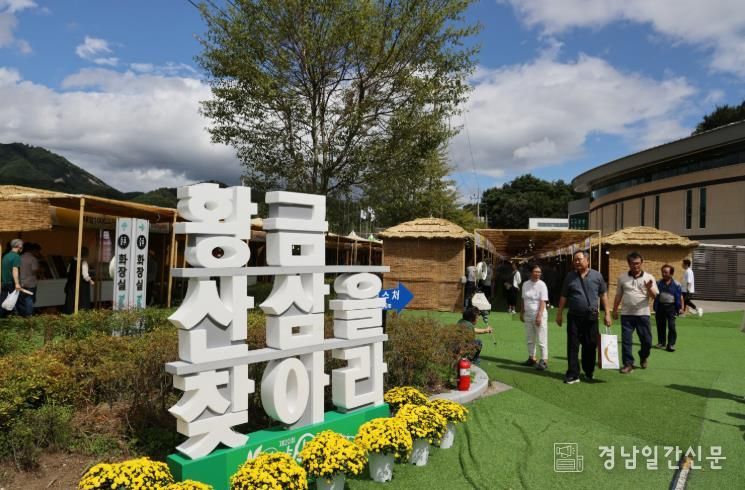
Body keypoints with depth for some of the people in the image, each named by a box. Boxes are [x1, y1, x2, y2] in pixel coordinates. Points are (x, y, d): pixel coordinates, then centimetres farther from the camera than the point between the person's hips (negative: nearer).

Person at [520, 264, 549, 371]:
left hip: (539, 315, -6)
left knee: (541, 339, -4)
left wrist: (539, 316, -20)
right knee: (529, 338, 14)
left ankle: (544, 360, 2)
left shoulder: (541, 285, -10)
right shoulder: (525, 284, 6)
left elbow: (543, 302, -14)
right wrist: (521, 313, 13)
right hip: (528, 315, 6)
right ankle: (531, 358, 25)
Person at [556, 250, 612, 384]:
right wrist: (559, 313, 6)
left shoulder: (597, 275, 2)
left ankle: (589, 372, 24)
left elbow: (603, 295, 5)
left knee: (590, 346, 8)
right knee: (572, 346, -1)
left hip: (591, 317, 0)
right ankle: (573, 374, 3)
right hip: (574, 316, 0)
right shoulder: (570, 277, 4)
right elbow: (563, 296, 9)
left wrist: (607, 314, -1)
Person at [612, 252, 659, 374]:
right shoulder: (622, 278, 6)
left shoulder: (649, 277, 2)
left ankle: (644, 357, 34)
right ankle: (628, 364, 9)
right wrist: (614, 310, 11)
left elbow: (654, 296, -2)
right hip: (626, 314, 1)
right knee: (626, 340, 0)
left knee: (646, 340, 7)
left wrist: (649, 288, -22)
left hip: (643, 313, -1)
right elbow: (618, 296, 12)